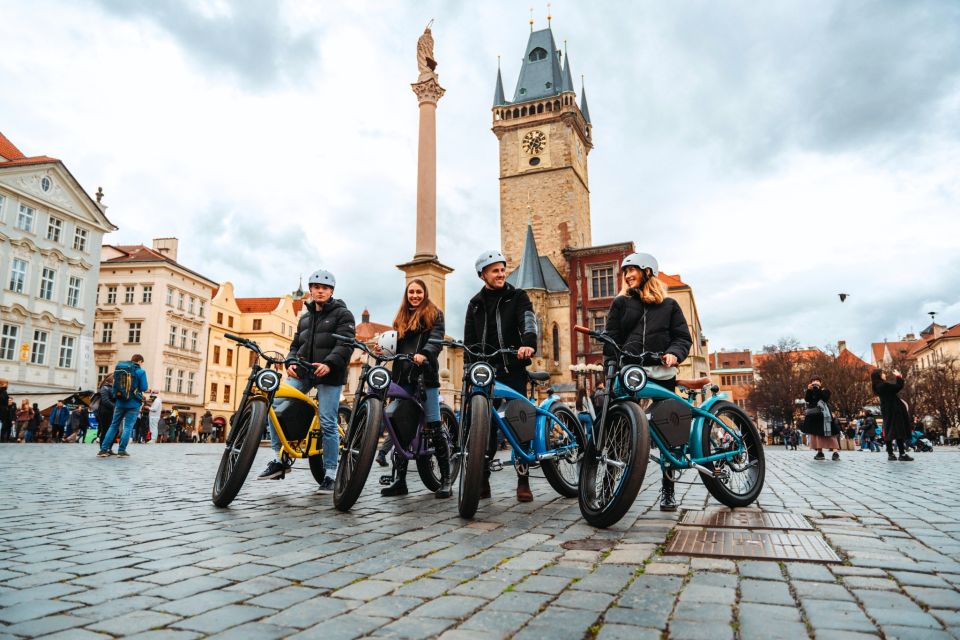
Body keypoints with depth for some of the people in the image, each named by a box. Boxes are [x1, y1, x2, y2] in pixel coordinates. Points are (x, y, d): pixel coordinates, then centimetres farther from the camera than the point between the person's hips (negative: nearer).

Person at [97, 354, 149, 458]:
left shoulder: (118, 368, 9)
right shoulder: (140, 371, -8)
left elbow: (115, 385, 12)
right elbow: (144, 388, -9)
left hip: (120, 402, 5)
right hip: (133, 403, -5)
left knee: (114, 425, 13)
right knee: (128, 427, 0)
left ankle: (103, 449, 8)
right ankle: (121, 451, -3)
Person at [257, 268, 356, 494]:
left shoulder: (342, 314, 1)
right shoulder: (305, 316, 22)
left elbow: (345, 345, -11)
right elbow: (296, 344, 22)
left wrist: (329, 364, -27)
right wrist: (290, 363, 1)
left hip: (328, 374, -5)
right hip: (302, 372, 6)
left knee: (328, 424, -5)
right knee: (274, 406, -11)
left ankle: (330, 474, 6)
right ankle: (280, 459, 2)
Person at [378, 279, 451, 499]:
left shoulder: (434, 314, 9)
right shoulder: (401, 318, 24)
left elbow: (436, 339, -7)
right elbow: (395, 344, 19)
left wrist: (424, 354, -27)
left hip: (426, 375, -5)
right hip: (403, 377, 5)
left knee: (434, 427, -7)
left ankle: (445, 479, -1)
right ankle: (399, 480, 10)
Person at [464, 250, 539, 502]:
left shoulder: (517, 296, 5)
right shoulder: (475, 304, 14)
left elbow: (529, 320, -15)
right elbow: (469, 341, 15)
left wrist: (529, 343, -35)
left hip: (512, 368, -2)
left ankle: (523, 480, 5)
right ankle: (482, 479, 12)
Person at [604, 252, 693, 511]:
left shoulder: (669, 305, 13)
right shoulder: (620, 303, 14)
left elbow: (683, 337, 8)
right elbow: (611, 340, 9)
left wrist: (674, 353, -14)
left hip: (661, 373, 0)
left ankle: (668, 489, 13)